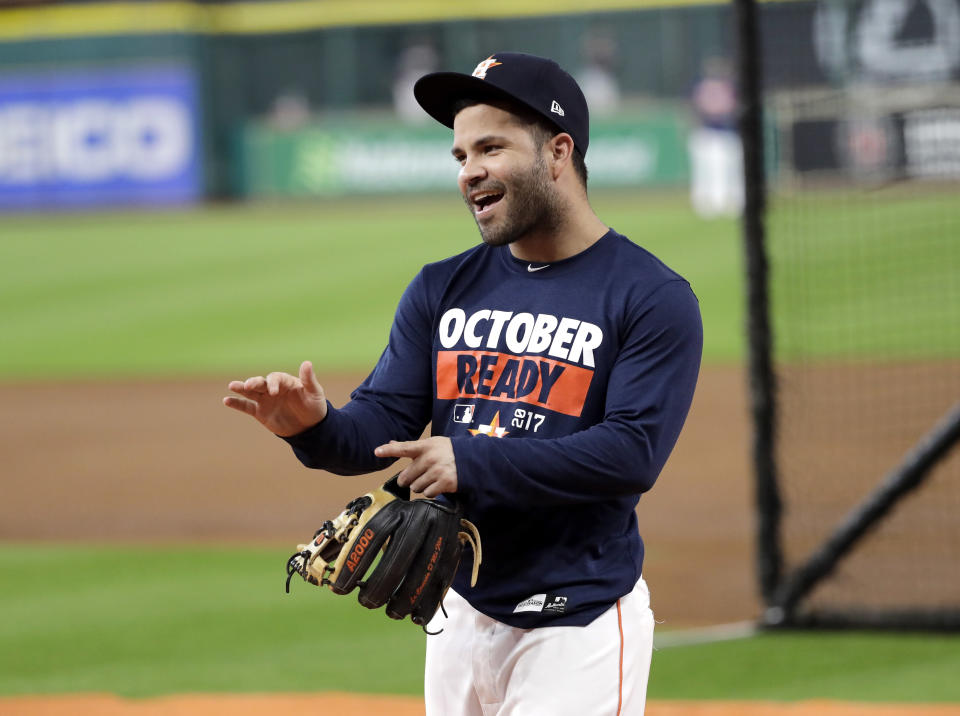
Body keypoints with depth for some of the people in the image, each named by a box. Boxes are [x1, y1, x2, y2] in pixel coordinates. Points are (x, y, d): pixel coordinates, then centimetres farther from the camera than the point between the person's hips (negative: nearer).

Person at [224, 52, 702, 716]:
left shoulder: (652, 298, -7)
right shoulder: (442, 289, 11)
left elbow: (633, 453, -17)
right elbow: (381, 426, 6)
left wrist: (471, 461, -21)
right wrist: (315, 426, -18)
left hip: (580, 623, -6)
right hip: (461, 610, 6)